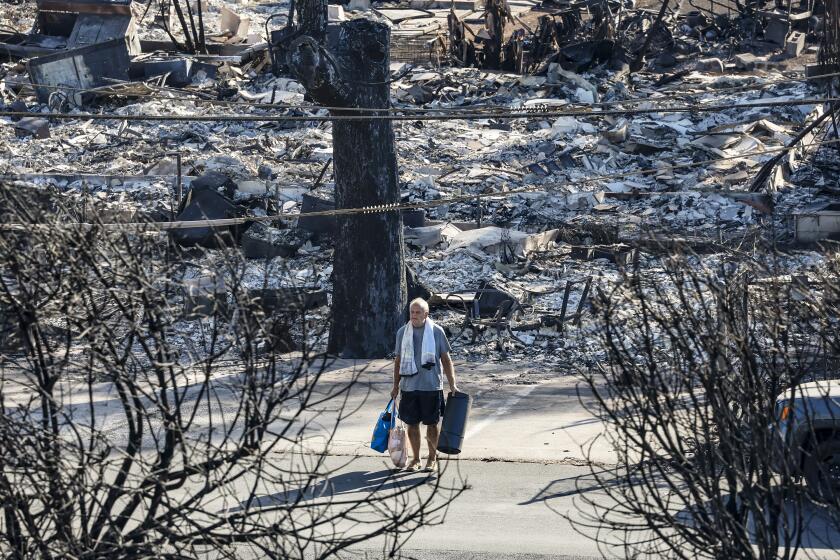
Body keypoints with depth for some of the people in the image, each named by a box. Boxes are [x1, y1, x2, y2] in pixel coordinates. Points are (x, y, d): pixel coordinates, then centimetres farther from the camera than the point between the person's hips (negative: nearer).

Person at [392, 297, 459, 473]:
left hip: (431, 386, -2)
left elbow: (446, 360, 2)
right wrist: (395, 385, 13)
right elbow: (398, 360, 13)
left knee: (432, 424, 4)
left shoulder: (436, 332, -2)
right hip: (408, 386, 2)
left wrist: (452, 384, -4)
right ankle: (415, 458, 18)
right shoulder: (402, 332, 5)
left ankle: (432, 458, 17)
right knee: (412, 424, 6)